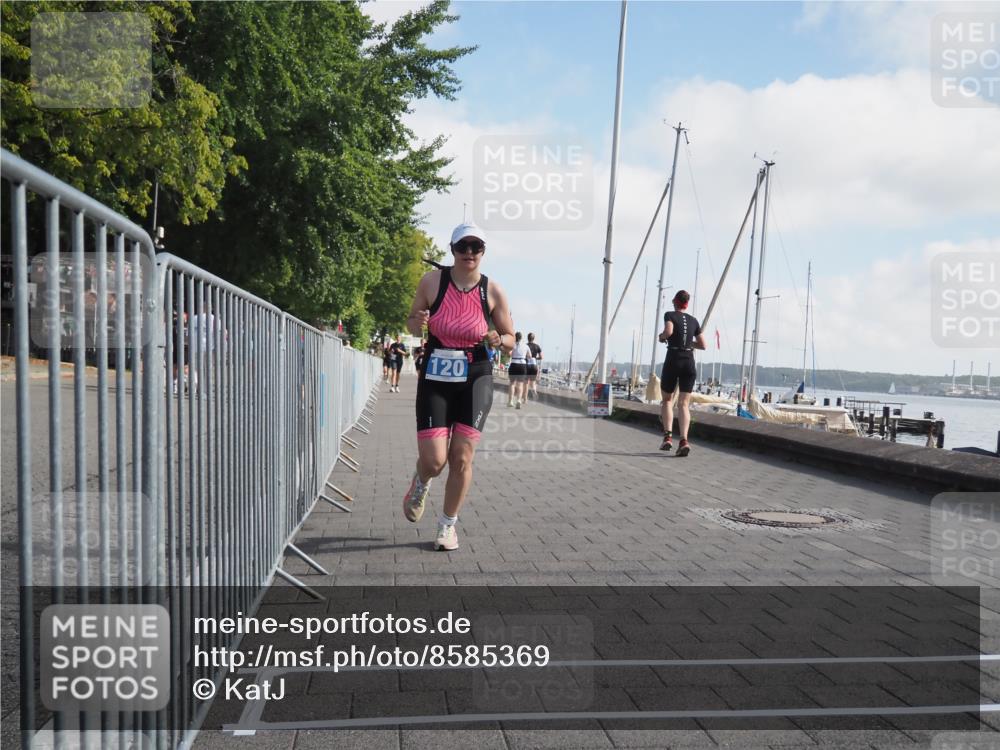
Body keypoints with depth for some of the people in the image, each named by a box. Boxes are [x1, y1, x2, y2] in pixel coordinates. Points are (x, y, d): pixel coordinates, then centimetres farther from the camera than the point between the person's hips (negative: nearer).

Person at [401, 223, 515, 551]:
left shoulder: (493, 291, -3)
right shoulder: (432, 281, -4)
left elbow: (510, 338, 6)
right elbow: (412, 321, 9)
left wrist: (498, 340, -17)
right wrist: (416, 323, -15)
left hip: (475, 380, 1)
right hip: (435, 378, 0)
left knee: (462, 457, -1)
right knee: (433, 460, -7)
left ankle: (448, 525, 21)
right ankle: (420, 485, 32)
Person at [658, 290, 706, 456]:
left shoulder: (670, 315, 2)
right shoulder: (693, 320, 15)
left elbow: (668, 331, -19)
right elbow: (703, 345, 15)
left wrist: (662, 337, 2)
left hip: (673, 361, -3)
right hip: (689, 363, 3)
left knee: (667, 400, 15)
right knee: (683, 404, -1)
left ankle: (667, 436, 0)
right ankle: (684, 440, -20)